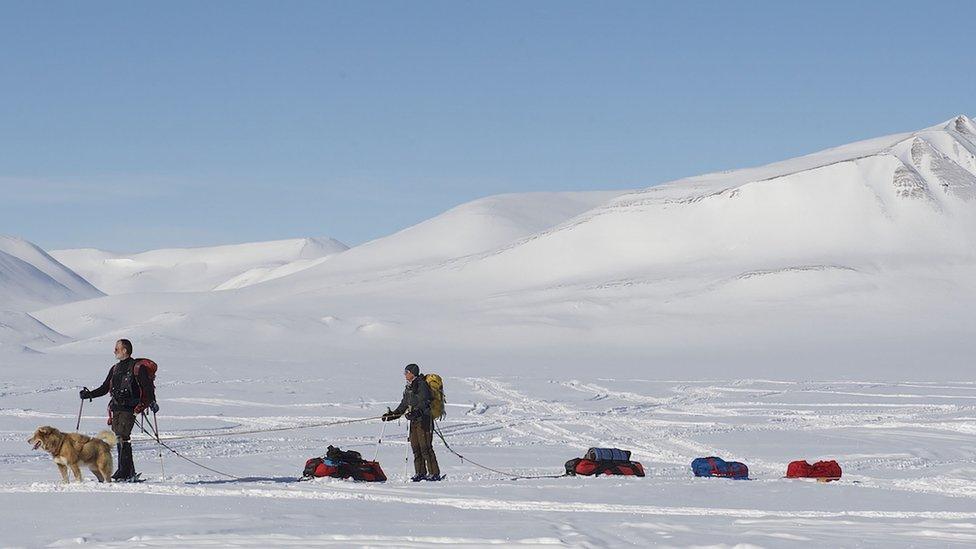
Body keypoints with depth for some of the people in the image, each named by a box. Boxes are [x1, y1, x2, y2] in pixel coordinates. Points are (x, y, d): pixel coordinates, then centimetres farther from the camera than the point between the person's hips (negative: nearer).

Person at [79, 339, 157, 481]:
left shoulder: (137, 368, -3)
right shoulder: (115, 369, 19)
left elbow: (148, 386, -8)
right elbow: (104, 388, 22)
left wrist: (152, 402, -21)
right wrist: (89, 394, 10)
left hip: (129, 408, -8)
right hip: (116, 408, 8)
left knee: (123, 438, -17)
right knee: (118, 439, 3)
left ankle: (124, 472, -18)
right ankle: (130, 472, 8)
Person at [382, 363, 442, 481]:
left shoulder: (421, 385, -11)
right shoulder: (408, 387, 17)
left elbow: (424, 403, -22)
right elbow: (404, 405, 25)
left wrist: (416, 412, -37)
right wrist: (393, 414, 20)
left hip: (424, 419, -9)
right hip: (414, 420, 9)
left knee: (425, 447, -11)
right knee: (415, 447, 8)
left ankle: (434, 473, -9)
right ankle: (420, 473, 14)